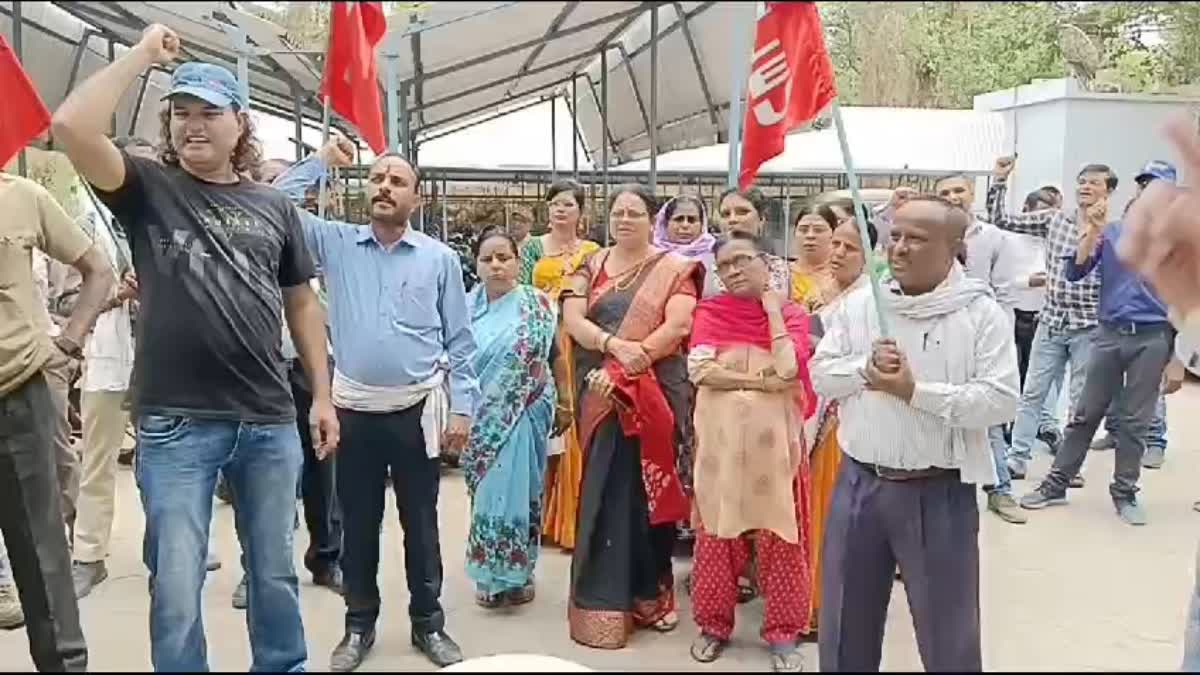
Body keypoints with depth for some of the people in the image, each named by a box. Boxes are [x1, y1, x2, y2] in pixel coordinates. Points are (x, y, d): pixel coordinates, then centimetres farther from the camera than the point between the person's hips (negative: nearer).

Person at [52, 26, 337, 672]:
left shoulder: (274, 206, 9)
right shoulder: (149, 187, 2)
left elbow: (301, 303, 13)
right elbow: (70, 125, -16)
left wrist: (322, 394, 9)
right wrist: (144, 53, -7)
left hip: (270, 420, 3)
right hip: (175, 423, -2)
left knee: (275, 572, 16)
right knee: (175, 586, 4)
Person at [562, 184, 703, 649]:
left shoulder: (673, 269, 2)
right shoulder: (591, 267, 11)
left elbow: (678, 325, -11)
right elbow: (572, 320, -1)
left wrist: (625, 365, -18)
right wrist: (614, 345, -18)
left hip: (654, 393, -2)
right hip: (601, 394, 2)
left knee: (648, 487, 3)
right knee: (605, 491, 4)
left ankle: (648, 592, 19)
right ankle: (604, 596, 14)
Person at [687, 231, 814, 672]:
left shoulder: (792, 314, 4)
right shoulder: (709, 311, 4)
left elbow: (789, 368, -13)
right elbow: (698, 369, -10)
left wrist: (772, 308, -6)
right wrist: (761, 380, -13)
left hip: (774, 440, 0)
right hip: (720, 438, 1)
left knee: (780, 533, 3)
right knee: (717, 530, 6)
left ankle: (783, 633, 16)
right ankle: (714, 624, 22)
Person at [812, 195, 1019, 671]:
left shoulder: (981, 313, -9)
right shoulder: (858, 304, 3)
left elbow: (1000, 401, -15)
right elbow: (821, 375, 3)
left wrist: (915, 391, -20)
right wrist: (865, 367, -16)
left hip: (938, 492, -3)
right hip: (860, 483, 4)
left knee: (946, 629, 14)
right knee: (845, 623, 18)